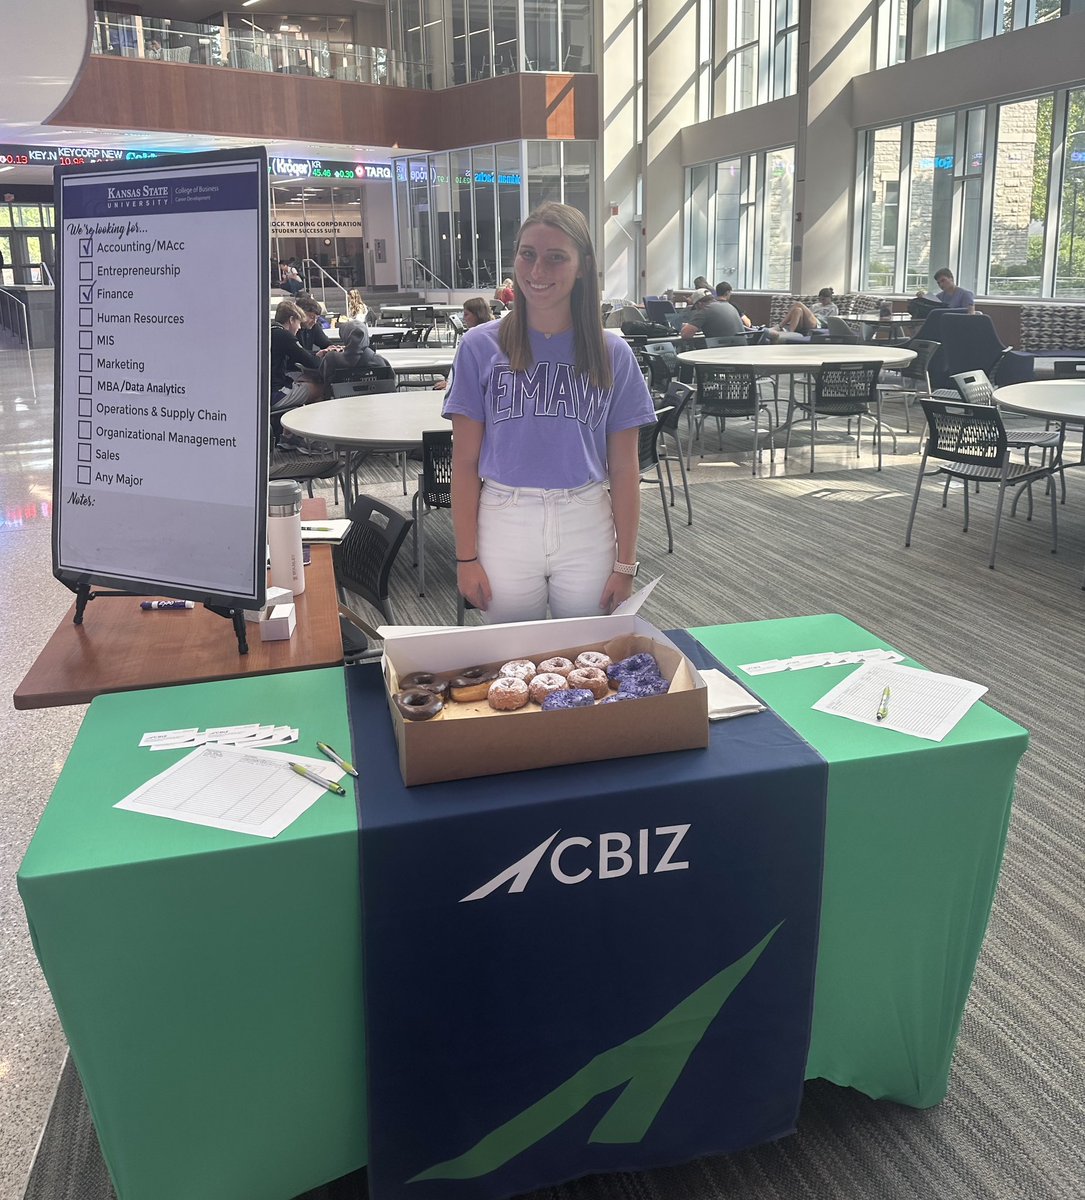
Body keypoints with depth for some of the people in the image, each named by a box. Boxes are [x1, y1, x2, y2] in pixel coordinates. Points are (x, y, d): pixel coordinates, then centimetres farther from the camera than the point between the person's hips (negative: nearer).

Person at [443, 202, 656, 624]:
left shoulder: (611, 353, 1)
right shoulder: (481, 347, -2)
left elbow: (623, 467, 2)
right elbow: (465, 461, -1)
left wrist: (625, 563, 0)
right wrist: (466, 556, -4)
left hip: (587, 525, 1)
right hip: (504, 524, 0)